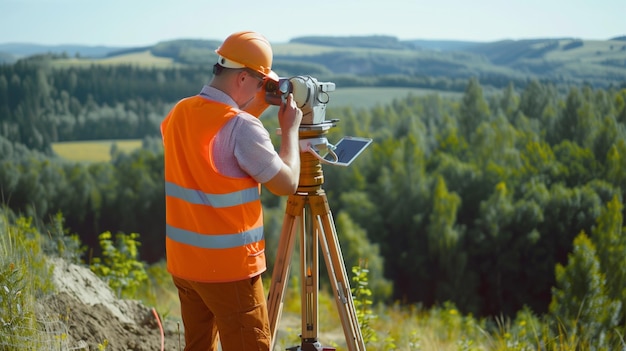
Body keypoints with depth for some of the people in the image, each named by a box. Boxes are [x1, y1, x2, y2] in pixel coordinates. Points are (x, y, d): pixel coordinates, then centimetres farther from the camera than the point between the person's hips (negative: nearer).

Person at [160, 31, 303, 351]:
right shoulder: (242, 126, -19)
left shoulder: (178, 114, 5)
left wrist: (256, 111, 12)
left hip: (181, 260, 8)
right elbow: (287, 184, -12)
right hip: (229, 267, -8)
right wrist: (290, 129, -1)